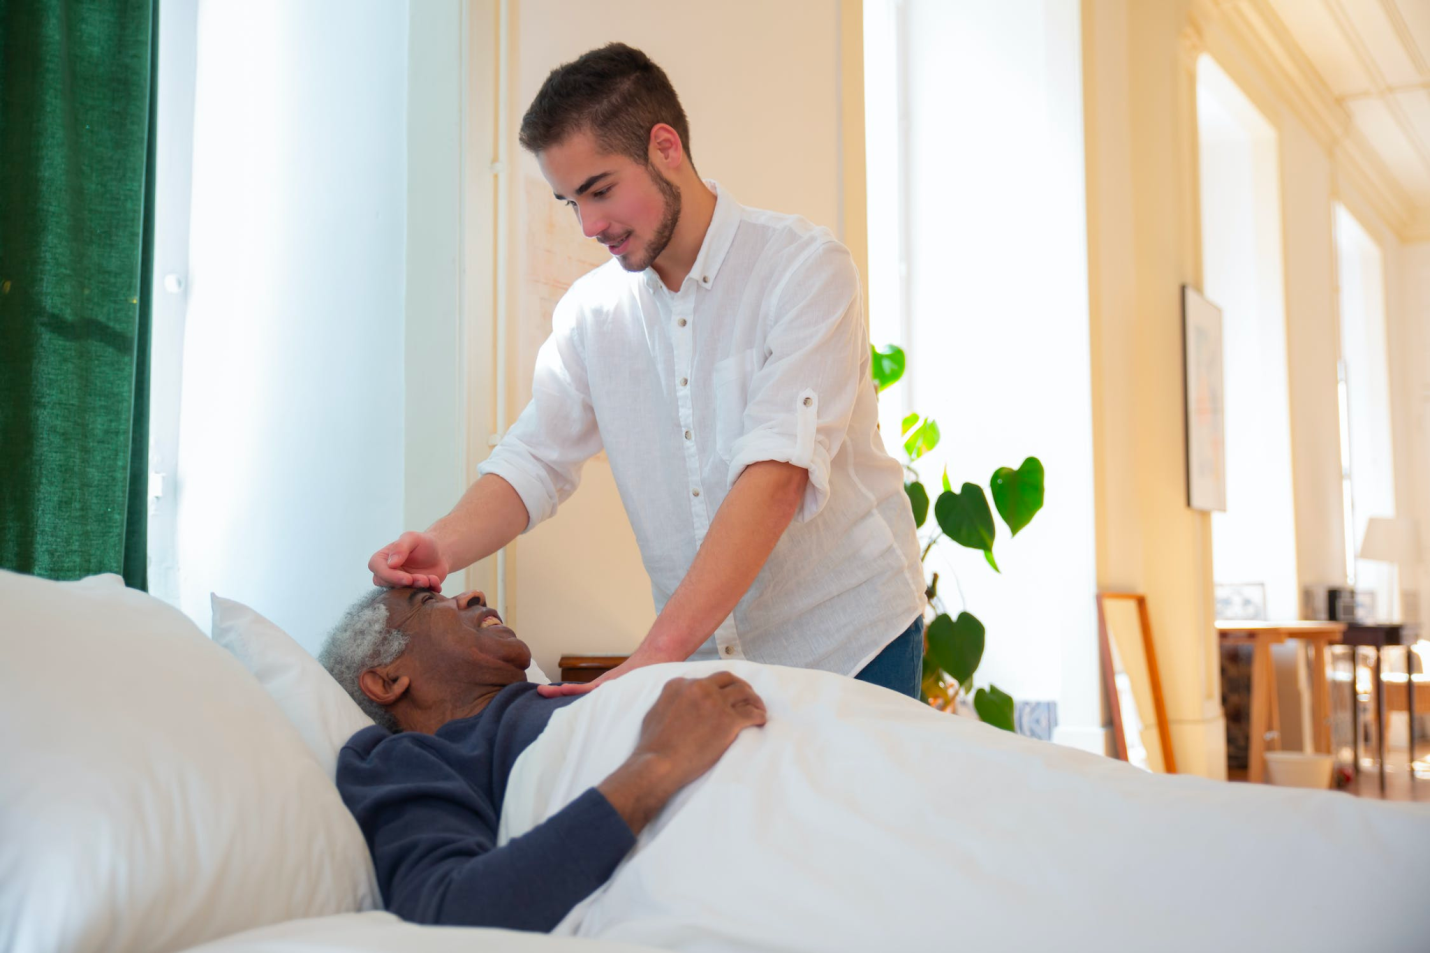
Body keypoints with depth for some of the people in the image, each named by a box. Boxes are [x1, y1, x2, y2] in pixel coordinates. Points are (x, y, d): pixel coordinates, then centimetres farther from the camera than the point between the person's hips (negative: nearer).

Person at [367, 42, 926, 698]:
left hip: (849, 643, -3)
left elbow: (778, 471, -25)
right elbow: (534, 459, 0)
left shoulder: (806, 267, -15)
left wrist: (656, 654, -32)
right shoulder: (589, 312, 3)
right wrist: (441, 545, -22)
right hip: (705, 655, 4)